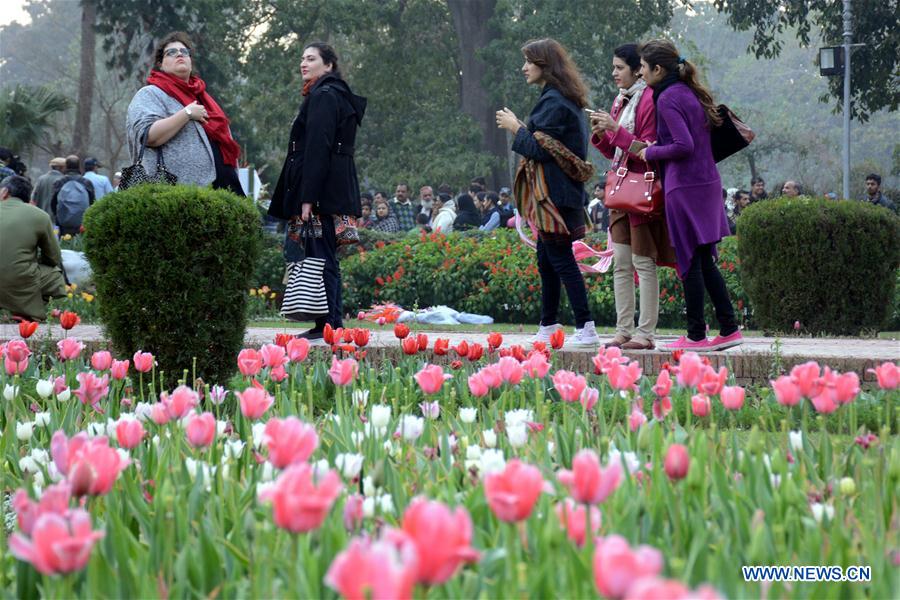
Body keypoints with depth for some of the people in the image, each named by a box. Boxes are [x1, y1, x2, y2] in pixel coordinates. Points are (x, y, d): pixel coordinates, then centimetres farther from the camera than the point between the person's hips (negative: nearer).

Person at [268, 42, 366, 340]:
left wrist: (307, 198, -21)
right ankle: (334, 323, 15)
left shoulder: (323, 97, -11)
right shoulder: (336, 95, 20)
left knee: (321, 257, -9)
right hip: (336, 190, 10)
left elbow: (318, 148, -18)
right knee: (326, 258, 12)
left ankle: (327, 326, -9)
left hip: (322, 190, -10)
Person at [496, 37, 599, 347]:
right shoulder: (565, 99, 16)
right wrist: (522, 128, 12)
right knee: (546, 259, 15)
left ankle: (586, 329, -9)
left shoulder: (552, 101, -15)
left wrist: (515, 128, -6)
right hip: (560, 190, 10)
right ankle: (548, 328, 21)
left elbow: (540, 149, -18)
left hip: (554, 193, -10)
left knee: (560, 258, -8)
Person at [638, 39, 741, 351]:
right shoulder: (691, 92, 13)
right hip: (708, 183, 9)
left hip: (685, 188, -9)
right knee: (705, 261, 12)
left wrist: (651, 152, -6)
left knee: (690, 263, -2)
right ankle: (729, 328, 12)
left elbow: (683, 145, -21)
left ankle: (696, 336, 2)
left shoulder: (668, 98, -13)